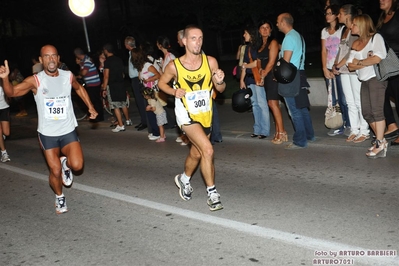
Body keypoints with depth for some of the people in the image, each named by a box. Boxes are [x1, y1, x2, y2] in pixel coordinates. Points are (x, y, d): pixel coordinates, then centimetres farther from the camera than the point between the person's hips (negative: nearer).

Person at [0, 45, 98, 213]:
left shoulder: (68, 76, -4)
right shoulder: (35, 81, -12)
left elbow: (79, 88, 18)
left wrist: (90, 107, 10)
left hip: (68, 131, 2)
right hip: (47, 134, -1)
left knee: (77, 165, -15)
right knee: (55, 171, 1)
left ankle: (66, 163, 22)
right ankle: (59, 198, 31)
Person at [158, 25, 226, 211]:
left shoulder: (210, 62, -10)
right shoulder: (174, 66, -15)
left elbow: (220, 90, -1)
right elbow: (161, 83, 3)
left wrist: (220, 82, -23)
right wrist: (174, 91, -16)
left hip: (205, 114, 4)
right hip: (186, 114, -4)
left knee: (196, 154, 20)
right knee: (207, 150, -21)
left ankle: (184, 179, 50)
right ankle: (212, 193, -6)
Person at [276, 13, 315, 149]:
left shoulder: (289, 37, -15)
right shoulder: (298, 35, 16)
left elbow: (286, 61, -18)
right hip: (299, 74, 10)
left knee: (294, 110, -5)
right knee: (302, 106, 17)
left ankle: (300, 141, 0)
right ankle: (309, 135, 26)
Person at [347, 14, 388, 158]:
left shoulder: (376, 37, -4)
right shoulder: (355, 44, 14)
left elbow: (377, 58, -18)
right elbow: (350, 65, 5)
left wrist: (359, 62, -5)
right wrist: (366, 62, -11)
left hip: (376, 78, -7)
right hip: (364, 80, 7)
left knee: (376, 111, -10)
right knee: (367, 113, 5)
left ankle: (380, 145, -8)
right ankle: (381, 140, 17)